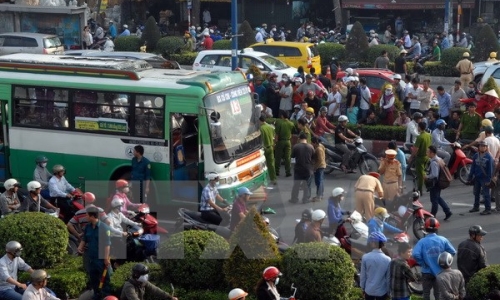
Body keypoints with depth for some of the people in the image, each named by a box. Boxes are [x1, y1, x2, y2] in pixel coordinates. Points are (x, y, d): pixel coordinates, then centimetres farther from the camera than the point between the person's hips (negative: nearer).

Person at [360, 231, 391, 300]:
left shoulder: (365, 257, -14)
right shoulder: (387, 260, -13)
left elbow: (363, 275, -5)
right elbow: (388, 278, -5)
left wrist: (362, 287, 10)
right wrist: (388, 291, 8)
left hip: (369, 290, 0)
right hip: (382, 291, 0)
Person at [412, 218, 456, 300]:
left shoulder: (422, 241, -16)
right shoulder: (443, 240, -8)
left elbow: (415, 254, -28)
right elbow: (452, 252, -6)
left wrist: (422, 263, -12)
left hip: (427, 272, -2)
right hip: (440, 271, 2)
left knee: (426, 293, 13)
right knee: (438, 292, 14)